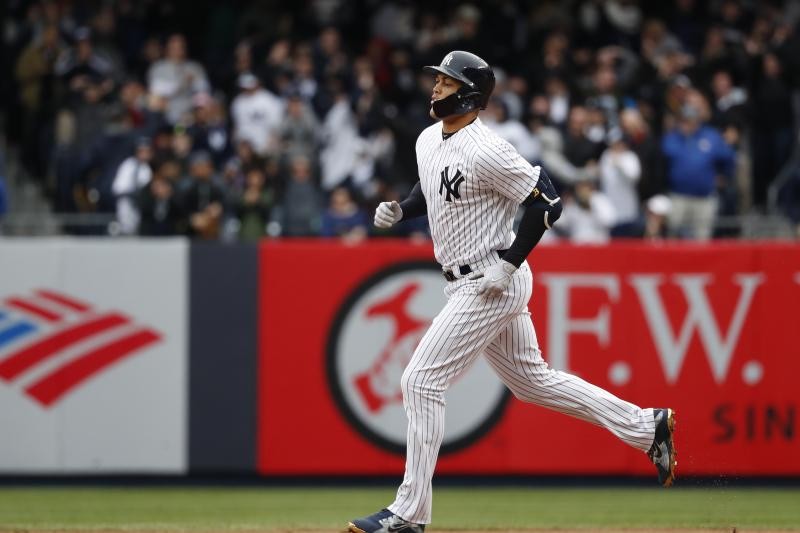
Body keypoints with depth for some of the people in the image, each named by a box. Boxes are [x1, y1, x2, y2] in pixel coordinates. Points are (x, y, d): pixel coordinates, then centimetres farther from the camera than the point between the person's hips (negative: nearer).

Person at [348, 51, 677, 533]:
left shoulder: (486, 150, -20)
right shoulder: (429, 141, 7)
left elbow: (548, 200, -19)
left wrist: (508, 263, -21)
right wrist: (399, 210, 5)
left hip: (492, 284, -10)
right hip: (468, 284, 10)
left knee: (421, 381, -11)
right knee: (533, 380, 18)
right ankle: (647, 426, 25)